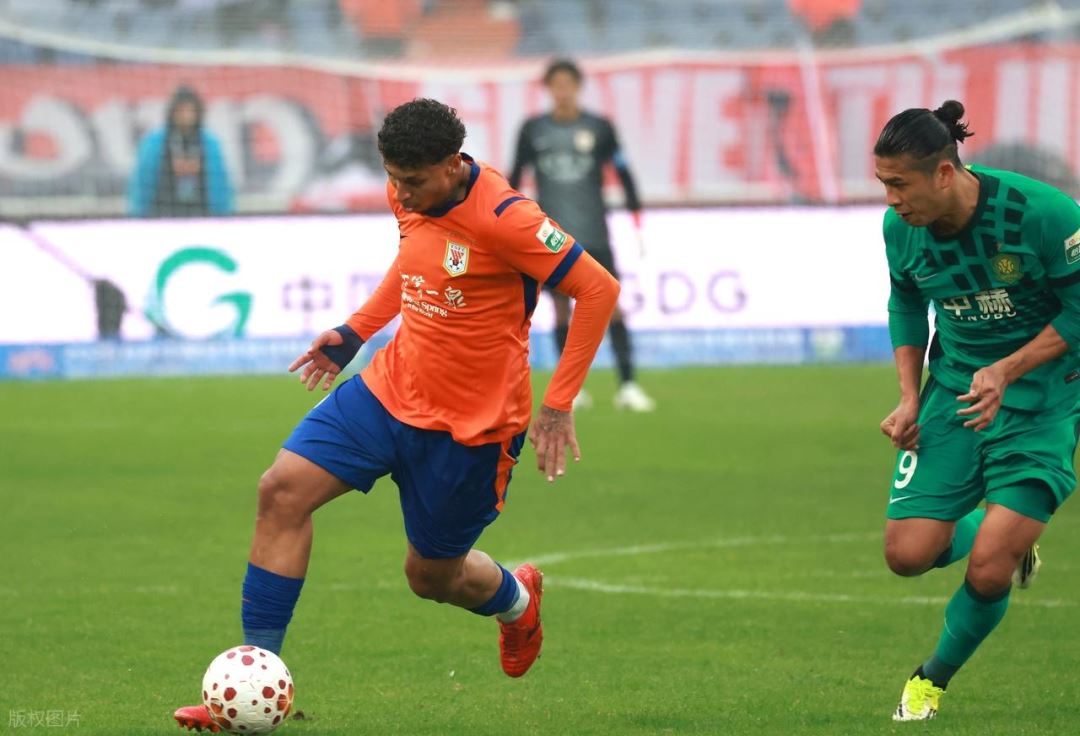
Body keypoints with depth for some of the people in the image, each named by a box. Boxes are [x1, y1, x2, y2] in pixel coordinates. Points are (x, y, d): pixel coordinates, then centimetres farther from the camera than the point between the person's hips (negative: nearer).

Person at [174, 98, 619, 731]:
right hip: (391, 389, 6)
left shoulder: (503, 219, -23)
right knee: (284, 489, -12)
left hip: (468, 423, -6)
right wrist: (355, 330, 14)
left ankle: (517, 599, 46)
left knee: (432, 575, 8)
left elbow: (600, 289, -19)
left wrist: (558, 405, -18)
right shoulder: (411, 199, 0)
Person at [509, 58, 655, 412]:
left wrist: (636, 220, 2)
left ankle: (628, 386, -8)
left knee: (611, 303, -7)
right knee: (561, 307, 3)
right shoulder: (533, 130, 5)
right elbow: (516, 175, 13)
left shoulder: (599, 128, 2)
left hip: (594, 234, -1)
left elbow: (623, 172, 7)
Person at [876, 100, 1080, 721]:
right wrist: (910, 397, 2)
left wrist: (1006, 372, -23)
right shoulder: (901, 228, -8)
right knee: (908, 553, -7)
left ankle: (935, 679, 17)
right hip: (953, 390, 4)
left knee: (988, 571, -13)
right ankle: (1009, 543, 26)